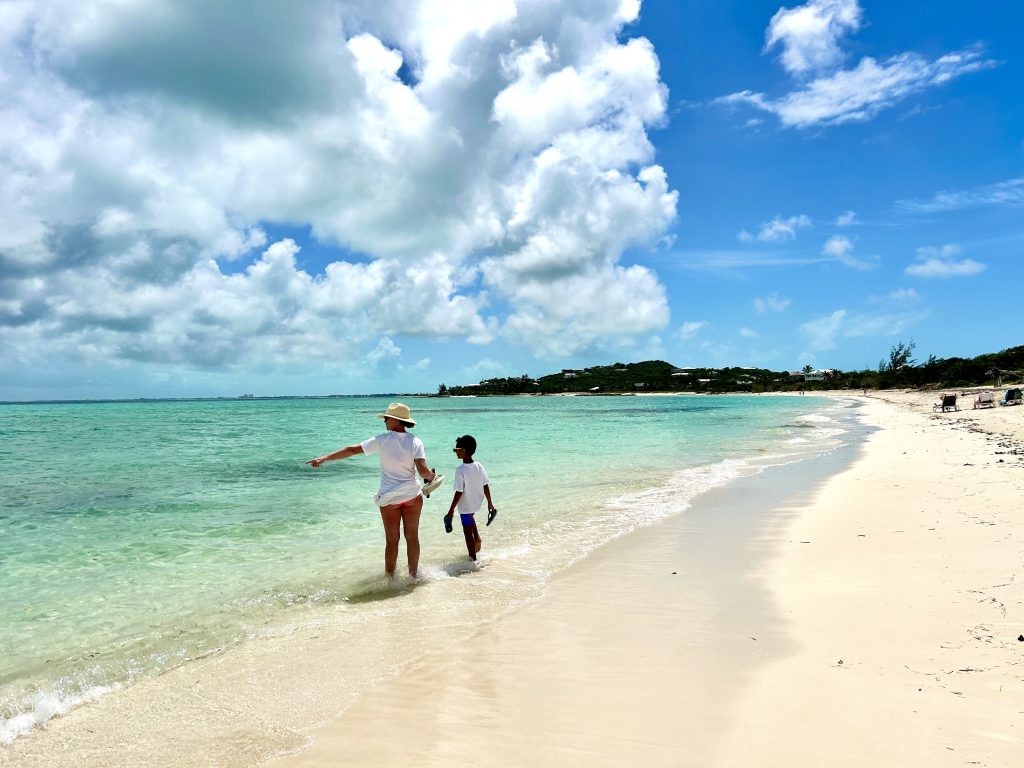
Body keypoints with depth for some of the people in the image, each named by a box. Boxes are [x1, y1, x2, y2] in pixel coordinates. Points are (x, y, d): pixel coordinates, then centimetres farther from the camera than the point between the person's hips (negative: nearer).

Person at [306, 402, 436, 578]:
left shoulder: (382, 440, -10)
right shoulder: (415, 442, -9)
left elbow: (353, 450, -9)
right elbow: (423, 470, -18)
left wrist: (324, 458, -5)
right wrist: (432, 476, 6)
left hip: (389, 498, -1)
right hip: (412, 496, 1)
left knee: (392, 540, 11)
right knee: (412, 537, 13)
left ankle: (390, 577, 22)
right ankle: (413, 575, 24)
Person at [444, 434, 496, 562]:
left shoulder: (460, 470, -24)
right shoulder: (479, 466, -8)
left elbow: (459, 493, -22)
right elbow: (486, 486, -3)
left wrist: (451, 510, -13)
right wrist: (490, 503, 10)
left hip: (466, 506, -6)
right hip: (477, 502, 6)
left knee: (468, 532, 9)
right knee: (470, 515, 38)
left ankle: (473, 559, 18)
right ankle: (477, 537, 30)